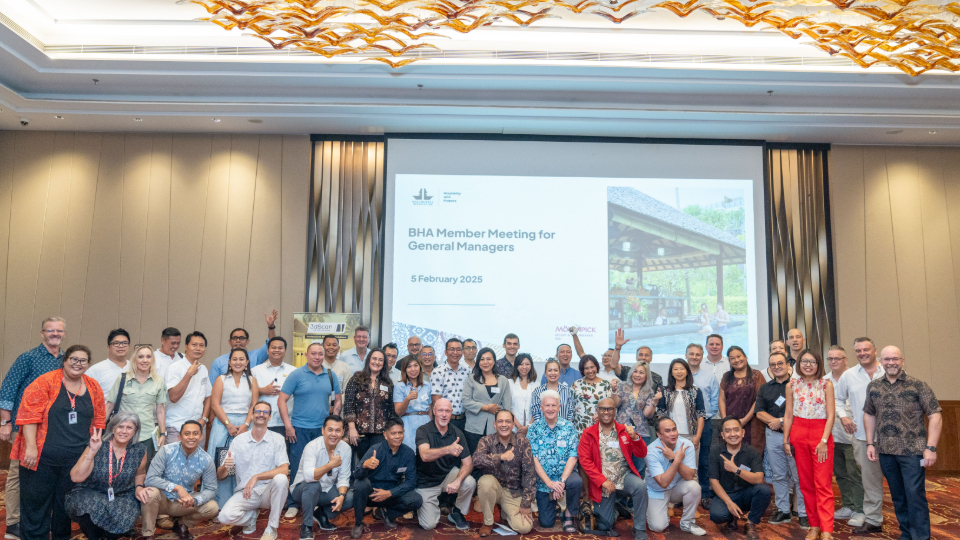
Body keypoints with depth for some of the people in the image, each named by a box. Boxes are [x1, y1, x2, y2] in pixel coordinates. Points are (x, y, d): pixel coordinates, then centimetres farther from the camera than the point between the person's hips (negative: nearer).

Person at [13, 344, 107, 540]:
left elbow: (98, 421, 13)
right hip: (42, 457, -4)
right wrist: (31, 447, -17)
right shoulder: (46, 382, -7)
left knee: (66, 506, 14)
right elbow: (29, 414, -12)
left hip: (76, 461, 4)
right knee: (36, 504, 5)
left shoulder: (93, 387, 8)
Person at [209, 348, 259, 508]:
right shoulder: (222, 379, 8)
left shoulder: (252, 381, 12)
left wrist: (246, 425, -10)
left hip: (245, 425, 1)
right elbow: (215, 404, -1)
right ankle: (222, 505, 2)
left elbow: (254, 405, 5)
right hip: (223, 424, -1)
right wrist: (229, 425, -10)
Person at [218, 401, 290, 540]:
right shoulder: (239, 440, 0)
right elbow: (219, 476, 0)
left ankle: (272, 528, -13)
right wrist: (224, 467, -24)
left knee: (280, 479, -33)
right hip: (245, 492, 1)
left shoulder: (277, 439, -4)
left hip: (268, 491, -1)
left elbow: (284, 470, -16)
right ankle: (252, 515, 10)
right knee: (225, 516, -27)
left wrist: (256, 477, -26)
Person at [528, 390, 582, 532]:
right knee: (546, 522, -1)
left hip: (565, 474, -1)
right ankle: (551, 503, 34)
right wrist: (549, 482, -19)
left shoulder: (568, 427, -5)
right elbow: (533, 458, -9)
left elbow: (573, 456, -10)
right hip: (543, 480, 1)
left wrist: (562, 481, -22)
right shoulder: (534, 428, -4)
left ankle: (569, 515, -7)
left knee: (576, 482, -34)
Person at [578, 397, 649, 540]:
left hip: (624, 476, 1)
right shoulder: (588, 434, -3)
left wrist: (635, 437, -21)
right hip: (602, 483, -1)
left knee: (640, 486, -32)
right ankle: (614, 511, 38)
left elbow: (642, 454, -2)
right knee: (604, 526, 1)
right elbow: (585, 461, -9)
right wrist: (603, 481, -18)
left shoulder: (624, 430, 3)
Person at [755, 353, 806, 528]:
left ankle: (804, 513, 6)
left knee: (799, 475, -3)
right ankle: (783, 511, 19)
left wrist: (781, 421, -11)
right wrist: (776, 422, -9)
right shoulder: (765, 388, 13)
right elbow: (760, 412, 7)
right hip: (773, 436, 4)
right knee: (778, 475, 10)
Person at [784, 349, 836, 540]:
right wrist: (786, 440, 4)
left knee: (823, 484, -5)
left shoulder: (826, 385, -2)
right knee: (806, 483, 8)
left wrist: (824, 441, -13)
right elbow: (788, 415, 7)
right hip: (798, 434, 3)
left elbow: (830, 415, -5)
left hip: (821, 434, -3)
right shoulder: (792, 386, 5)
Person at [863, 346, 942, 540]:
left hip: (912, 451, -4)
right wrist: (870, 443, 11)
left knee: (915, 495, -4)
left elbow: (935, 415, -6)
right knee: (898, 496, 13)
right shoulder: (873, 387, 7)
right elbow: (869, 415, 16)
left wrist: (931, 447, -12)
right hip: (886, 452, 4)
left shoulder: (918, 385, -4)